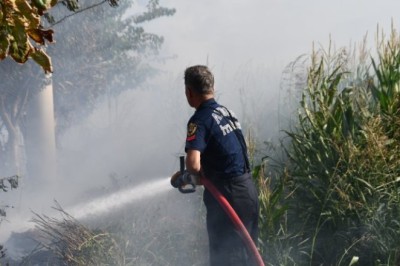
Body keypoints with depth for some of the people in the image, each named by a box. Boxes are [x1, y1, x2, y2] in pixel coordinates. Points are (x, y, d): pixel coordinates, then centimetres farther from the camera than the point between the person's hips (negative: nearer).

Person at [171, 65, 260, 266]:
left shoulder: (200, 120, -16)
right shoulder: (226, 111, 10)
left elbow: (193, 164, -29)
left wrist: (198, 174, -6)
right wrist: (186, 174, 22)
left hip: (228, 194, -8)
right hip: (248, 188, 8)